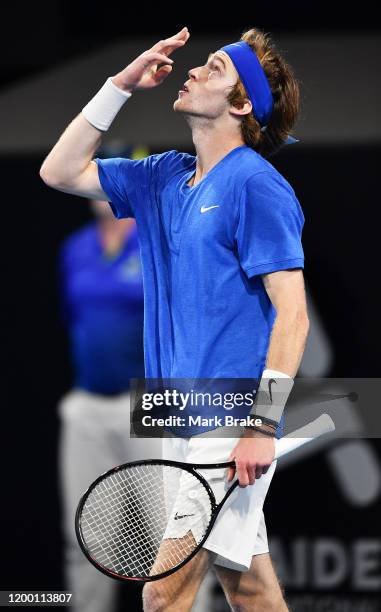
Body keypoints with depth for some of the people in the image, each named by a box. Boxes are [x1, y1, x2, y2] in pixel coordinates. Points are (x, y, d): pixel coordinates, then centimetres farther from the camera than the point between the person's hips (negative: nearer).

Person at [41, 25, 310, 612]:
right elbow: (60, 172, 18)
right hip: (185, 425, 8)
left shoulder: (256, 186, -11)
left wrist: (263, 426, -19)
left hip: (230, 426, -8)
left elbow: (292, 314, -14)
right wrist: (121, 85, 10)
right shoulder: (165, 178, 13)